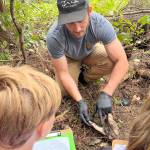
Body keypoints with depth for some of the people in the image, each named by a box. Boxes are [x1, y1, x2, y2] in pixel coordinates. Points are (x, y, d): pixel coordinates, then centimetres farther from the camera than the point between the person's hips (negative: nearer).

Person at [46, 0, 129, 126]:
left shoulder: (100, 24, -38)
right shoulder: (54, 37, -39)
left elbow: (122, 61, -35)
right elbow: (63, 73, -26)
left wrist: (106, 94, -43)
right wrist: (80, 101, -32)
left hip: (91, 52, 1)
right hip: (68, 58, 0)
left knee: (112, 61, -28)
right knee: (63, 91, -18)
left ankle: (84, 77, 3)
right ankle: (77, 70, 14)